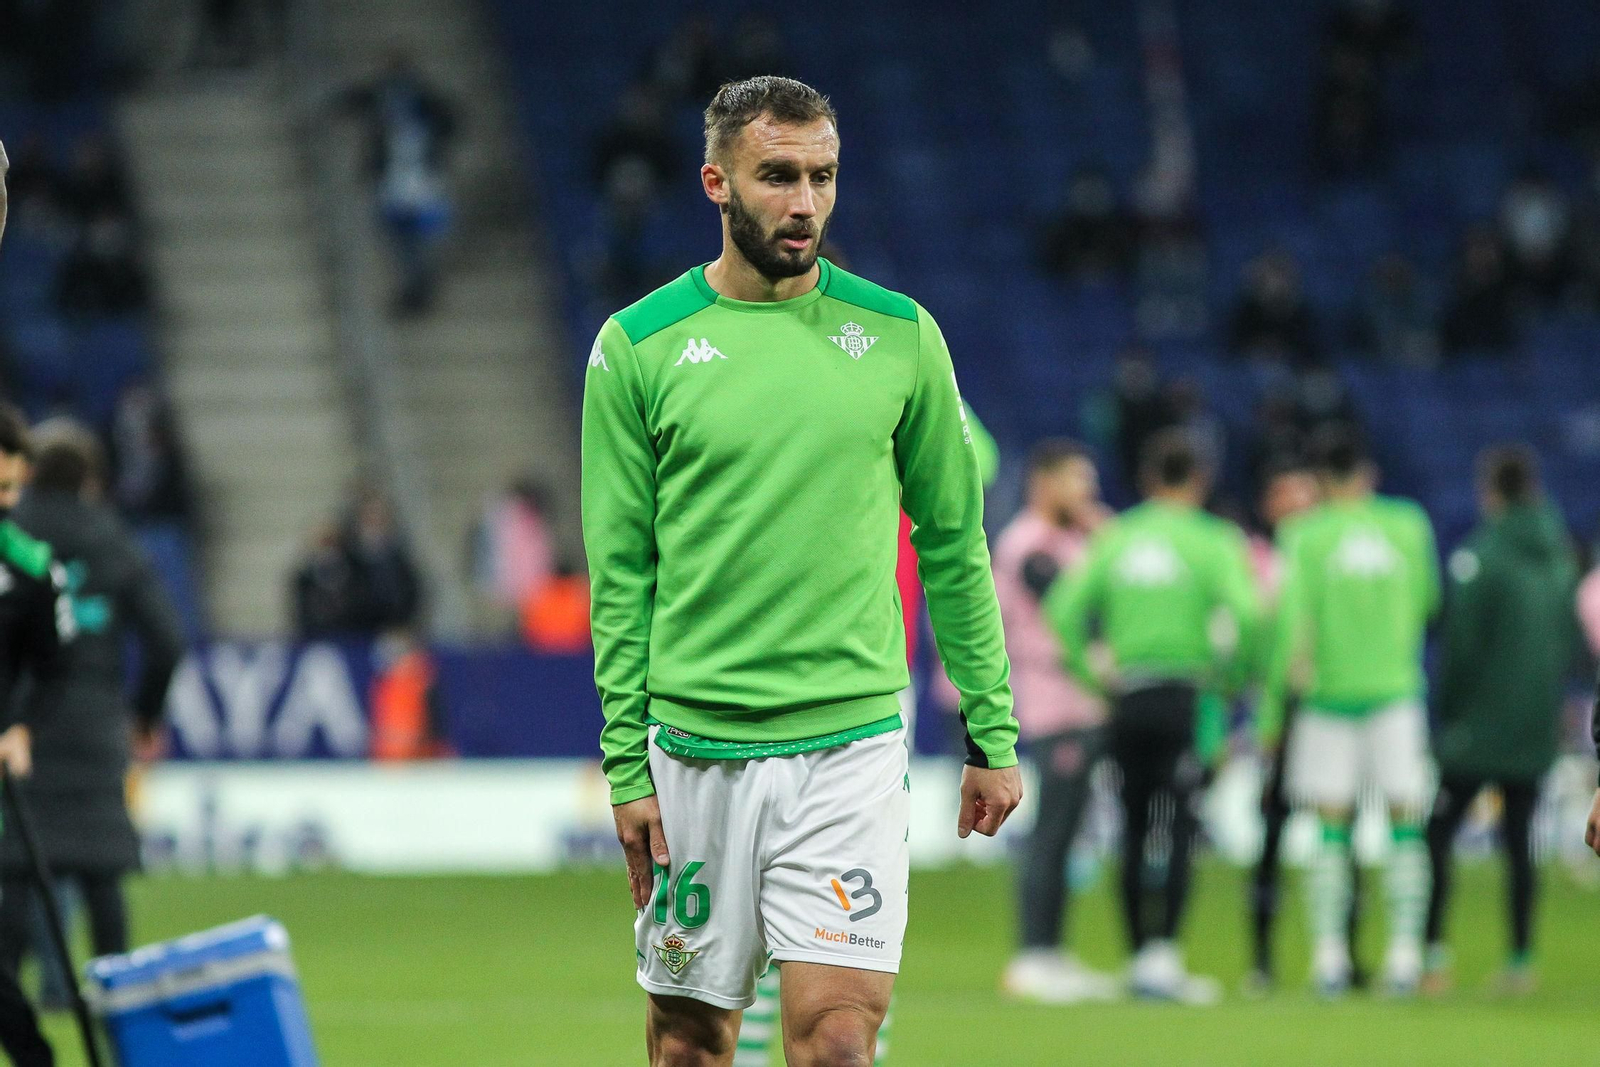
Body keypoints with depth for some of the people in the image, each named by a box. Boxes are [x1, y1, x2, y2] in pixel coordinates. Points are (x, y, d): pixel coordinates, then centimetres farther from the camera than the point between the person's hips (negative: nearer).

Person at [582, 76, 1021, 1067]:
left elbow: (954, 545, 10)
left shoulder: (899, 335, 4)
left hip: (852, 745, 0)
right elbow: (620, 570, 2)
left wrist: (992, 731, 8)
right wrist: (626, 762, -3)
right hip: (695, 749, 0)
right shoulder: (639, 347, 0)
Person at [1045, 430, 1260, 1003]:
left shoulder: (1114, 539, 8)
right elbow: (1244, 614, -16)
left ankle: (1141, 956, 13)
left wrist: (1089, 673, 7)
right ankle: (1163, 954, -14)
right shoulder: (1209, 541, -3)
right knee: (1177, 830, -4)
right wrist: (1223, 668, -2)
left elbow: (1065, 608, 0)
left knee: (1135, 832, 10)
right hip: (1184, 694, -4)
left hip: (1128, 696, 4)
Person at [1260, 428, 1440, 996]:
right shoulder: (1409, 526, 2)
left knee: (1331, 830, 3)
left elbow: (1292, 624, -8)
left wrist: (1272, 708, -2)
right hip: (1395, 688, 1)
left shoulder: (1306, 536, -4)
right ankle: (1405, 952, -4)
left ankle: (1329, 953, -1)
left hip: (1328, 692, -1)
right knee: (1405, 826, 4)